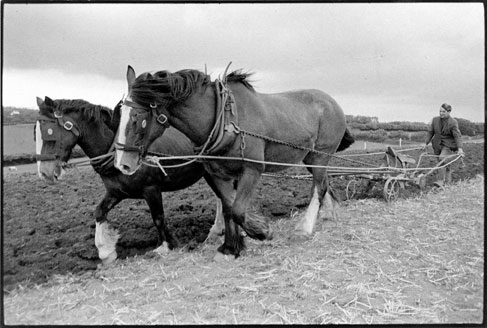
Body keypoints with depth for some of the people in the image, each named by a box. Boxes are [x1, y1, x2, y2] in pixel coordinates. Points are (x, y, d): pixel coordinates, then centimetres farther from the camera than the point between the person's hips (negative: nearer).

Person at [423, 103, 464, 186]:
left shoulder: (453, 122, -10)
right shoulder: (435, 120, 3)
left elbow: (457, 136, -15)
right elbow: (430, 132, 11)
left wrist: (460, 148, -25)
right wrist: (426, 143, 7)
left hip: (448, 145, -5)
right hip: (438, 145, 5)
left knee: (442, 159, -24)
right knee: (445, 163, 9)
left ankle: (441, 180, -20)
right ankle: (448, 181, 20)